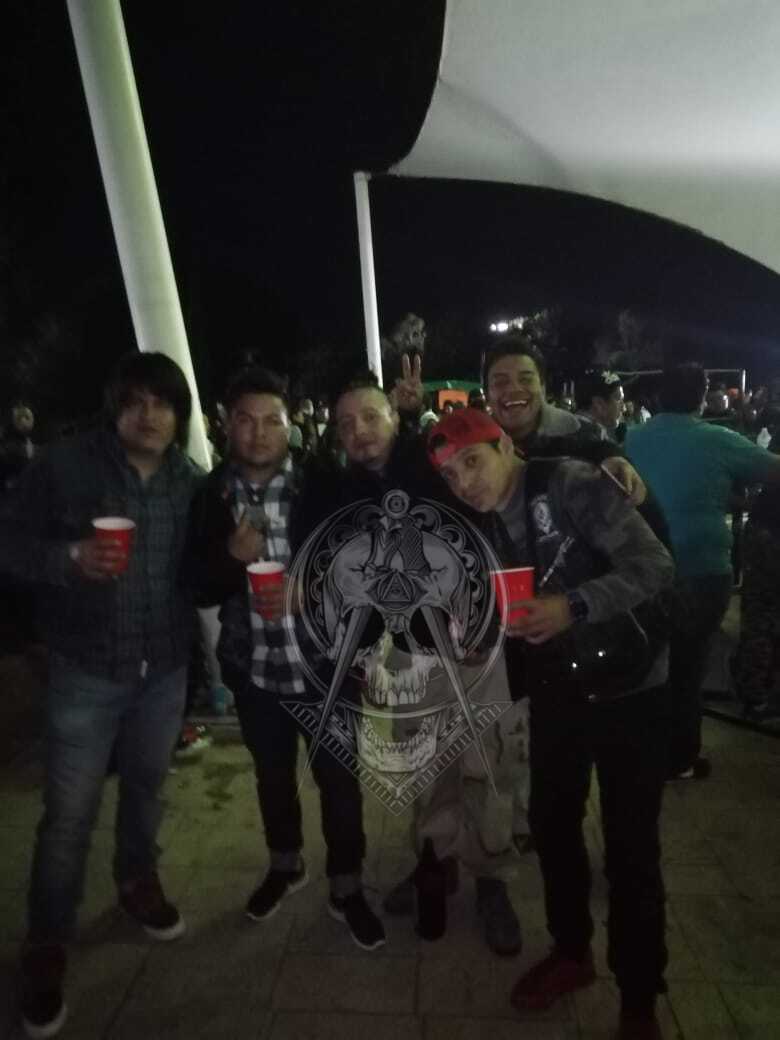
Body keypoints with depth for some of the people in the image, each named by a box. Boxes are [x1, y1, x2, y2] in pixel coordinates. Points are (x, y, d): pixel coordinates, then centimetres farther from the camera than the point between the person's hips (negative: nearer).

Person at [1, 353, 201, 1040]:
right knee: (70, 812, 3)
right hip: (87, 669, -3)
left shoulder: (191, 480, 0)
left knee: (147, 784, 21)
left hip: (166, 666, 4)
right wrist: (72, 558, -25)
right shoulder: (65, 465, -10)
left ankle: (139, 881, 48)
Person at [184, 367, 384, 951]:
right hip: (252, 665, 3)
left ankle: (346, 890, 36)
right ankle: (286, 866, 50)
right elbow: (200, 590, -4)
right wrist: (231, 555, -22)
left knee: (338, 777, 11)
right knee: (272, 773, 23)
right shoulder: (212, 494, -4)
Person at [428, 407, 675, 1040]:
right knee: (552, 824, 16)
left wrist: (575, 606, -37)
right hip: (555, 688, 6)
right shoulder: (482, 522, 2)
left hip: (628, 687, -6)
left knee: (630, 847, 4)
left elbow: (653, 564, -26)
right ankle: (572, 952, 42)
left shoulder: (573, 483, -19)